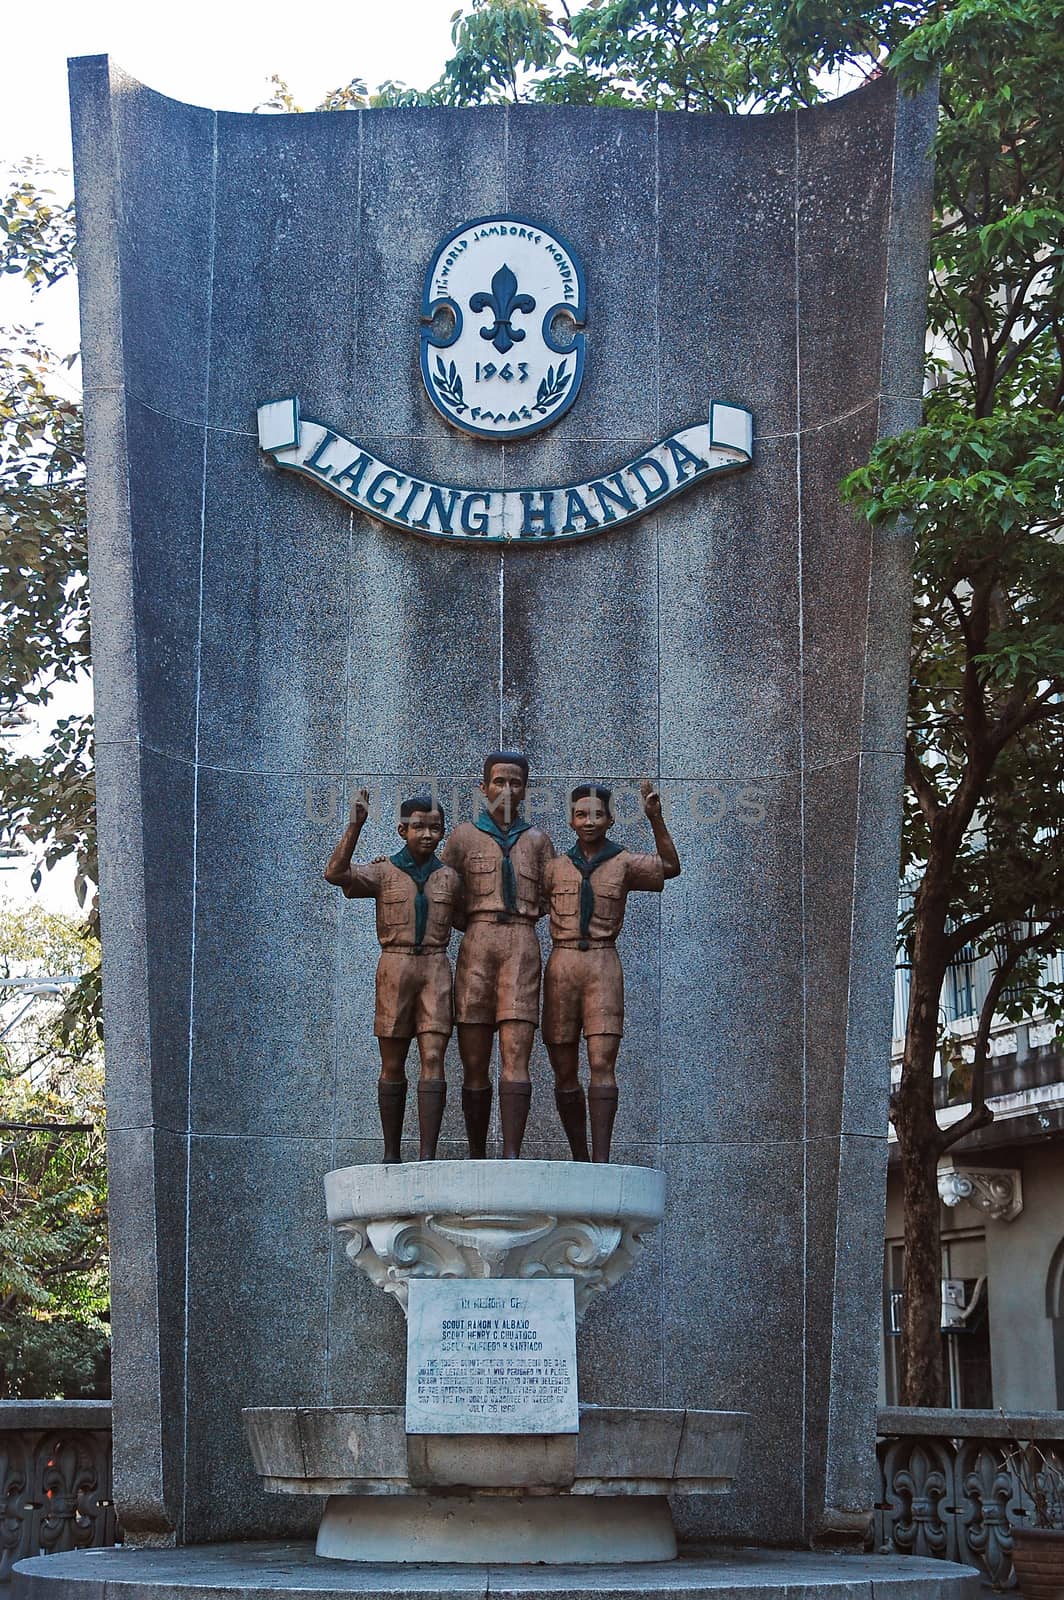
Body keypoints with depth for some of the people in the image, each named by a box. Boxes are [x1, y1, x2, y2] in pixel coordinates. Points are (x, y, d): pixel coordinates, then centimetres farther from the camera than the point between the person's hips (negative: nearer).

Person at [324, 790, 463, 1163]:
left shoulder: (449, 878, 10)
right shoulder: (383, 872, 2)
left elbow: (463, 920, 25)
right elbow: (335, 874, -14)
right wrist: (355, 825, -21)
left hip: (435, 969, 1)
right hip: (394, 968, -1)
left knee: (433, 1060, -9)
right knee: (392, 1065, 5)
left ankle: (427, 1155, -12)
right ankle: (391, 1154, 14)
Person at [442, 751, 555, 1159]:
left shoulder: (537, 840, 17)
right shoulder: (463, 836, 14)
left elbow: (547, 903, 17)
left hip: (522, 946, 0)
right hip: (475, 946, 0)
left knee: (516, 1057, -14)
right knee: (474, 1064, 0)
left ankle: (512, 1156, -22)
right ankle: (477, 1158, 8)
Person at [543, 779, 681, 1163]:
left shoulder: (623, 864, 5)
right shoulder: (556, 867, 10)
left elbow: (670, 867, -12)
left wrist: (655, 818, -21)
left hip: (603, 966, -2)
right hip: (560, 967, 2)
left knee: (602, 1065, -14)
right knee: (564, 1073, 3)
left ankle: (600, 1160, -19)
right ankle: (579, 1160, 13)